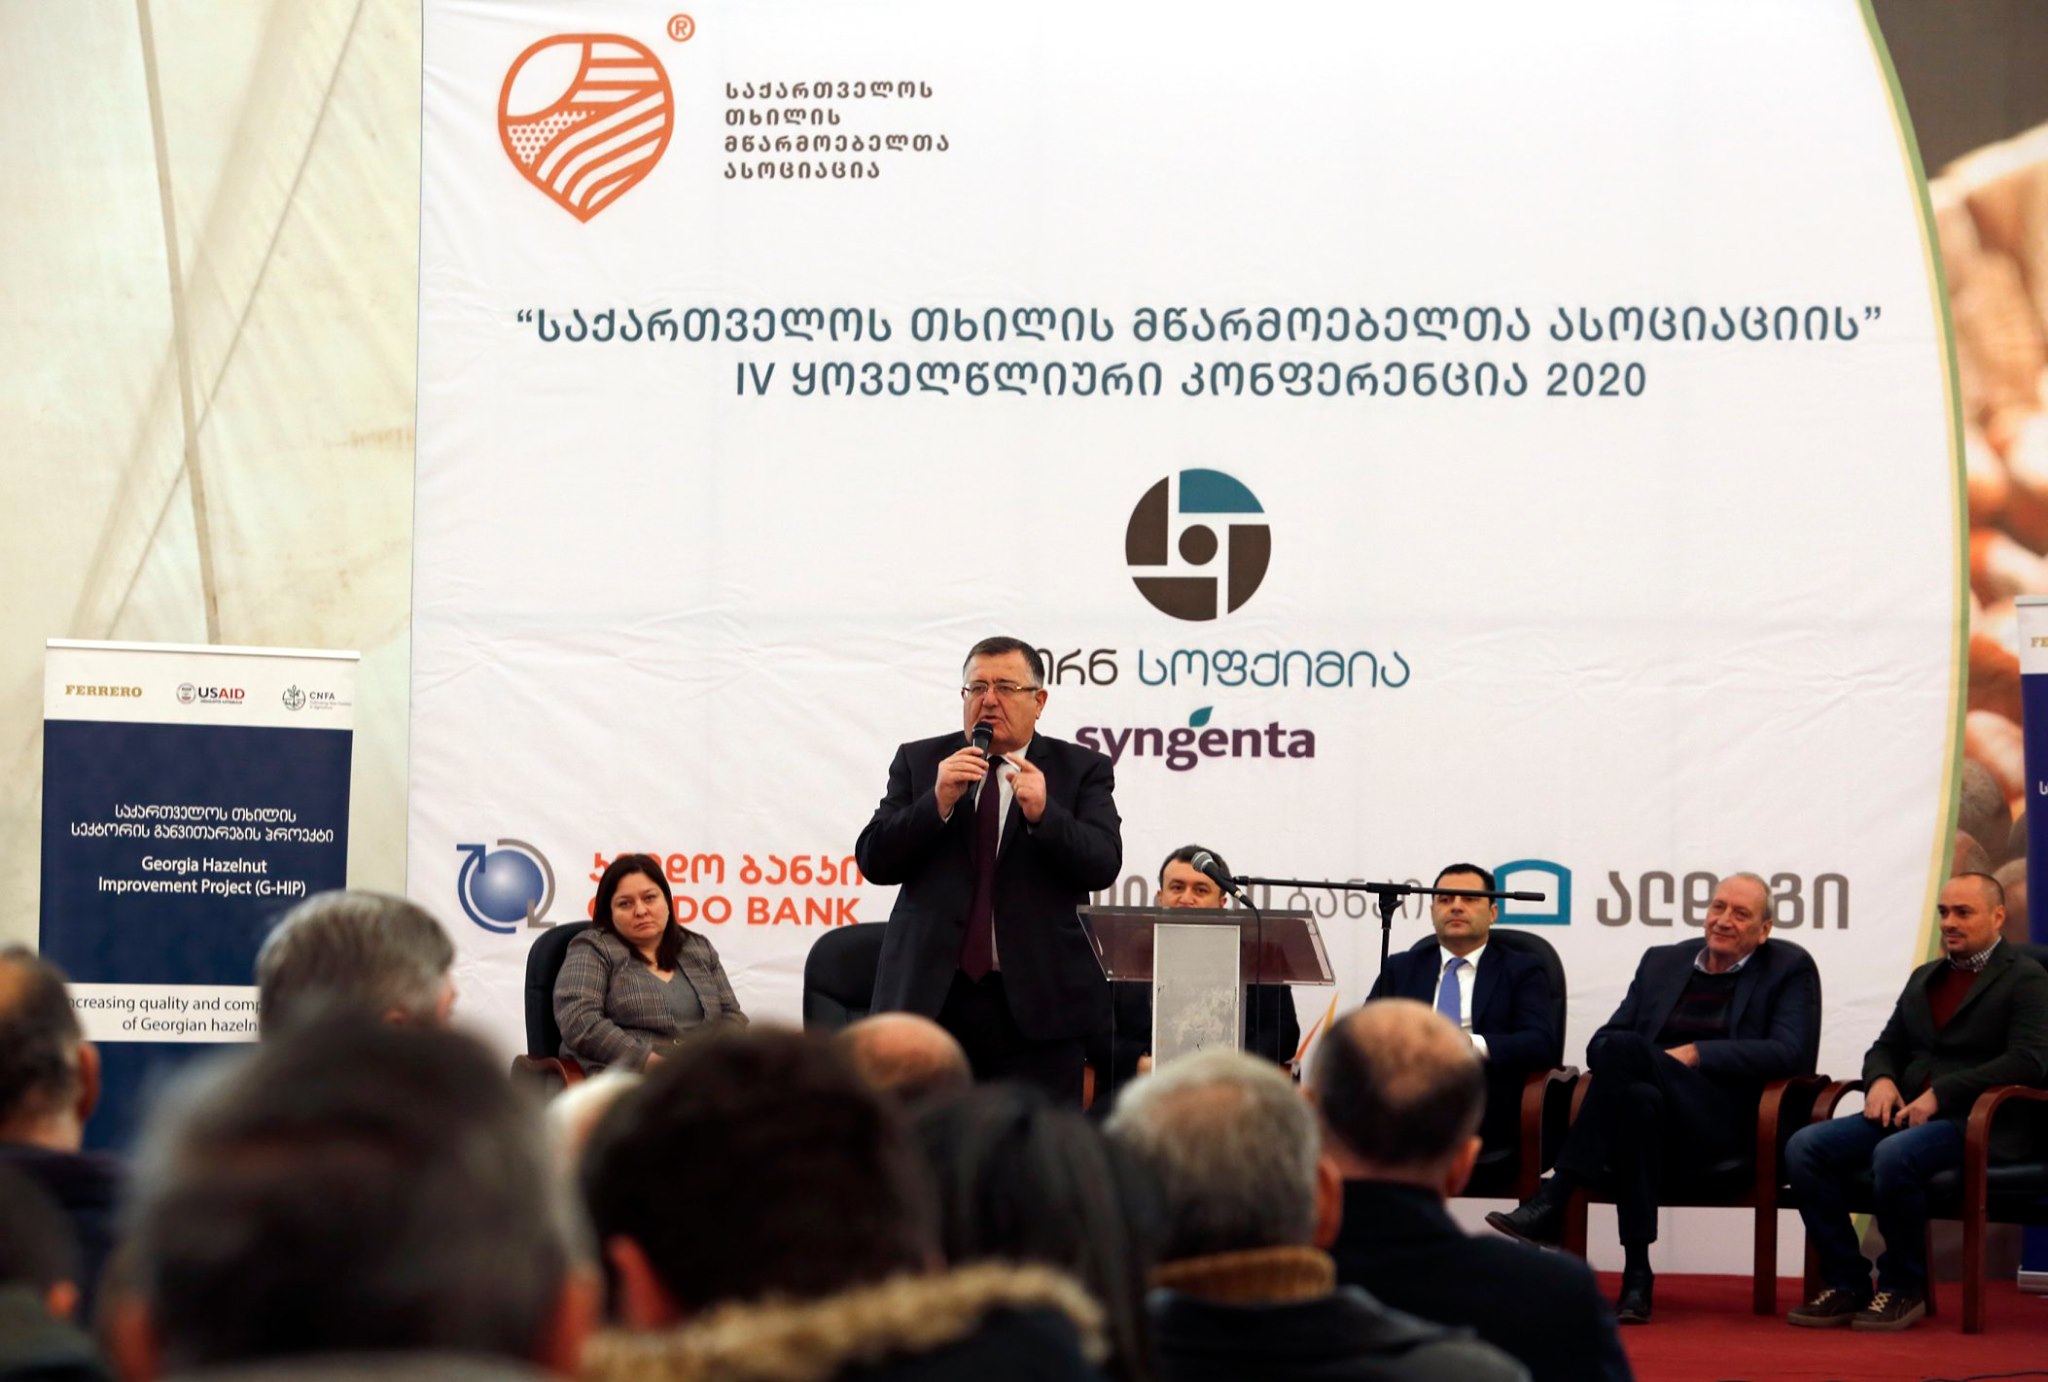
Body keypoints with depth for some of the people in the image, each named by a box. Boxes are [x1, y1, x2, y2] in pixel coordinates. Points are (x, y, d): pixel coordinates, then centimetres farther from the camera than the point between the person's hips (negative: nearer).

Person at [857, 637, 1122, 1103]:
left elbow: (1103, 865, -6)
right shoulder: (918, 762, 10)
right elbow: (873, 860, 2)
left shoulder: (1081, 770, 7)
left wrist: (1043, 814, -22)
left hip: (1036, 1005, -1)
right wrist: (938, 801, -12)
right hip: (931, 997, 1)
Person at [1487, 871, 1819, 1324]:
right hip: (1656, 1116, 4)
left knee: (1623, 1048, -31)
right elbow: (1600, 1040, 16)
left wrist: (1697, 1053, -12)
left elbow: (1789, 1053, -6)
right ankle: (1636, 1277, -37)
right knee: (1637, 1098, -37)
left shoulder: (1790, 971, 11)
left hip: (1728, 1121, -4)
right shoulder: (1661, 963, 23)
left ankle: (1551, 1203, -33)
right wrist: (1616, 1061, -9)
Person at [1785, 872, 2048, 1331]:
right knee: (1804, 1147, -17)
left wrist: (1941, 1095, -19)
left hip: (1978, 1121, -7)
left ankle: (1904, 1288, -17)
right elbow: (1886, 1047, 25)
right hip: (1907, 1112, 7)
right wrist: (1880, 1080, -1)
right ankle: (1846, 1283, -12)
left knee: (1893, 1155, -37)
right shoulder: (1924, 978, 24)